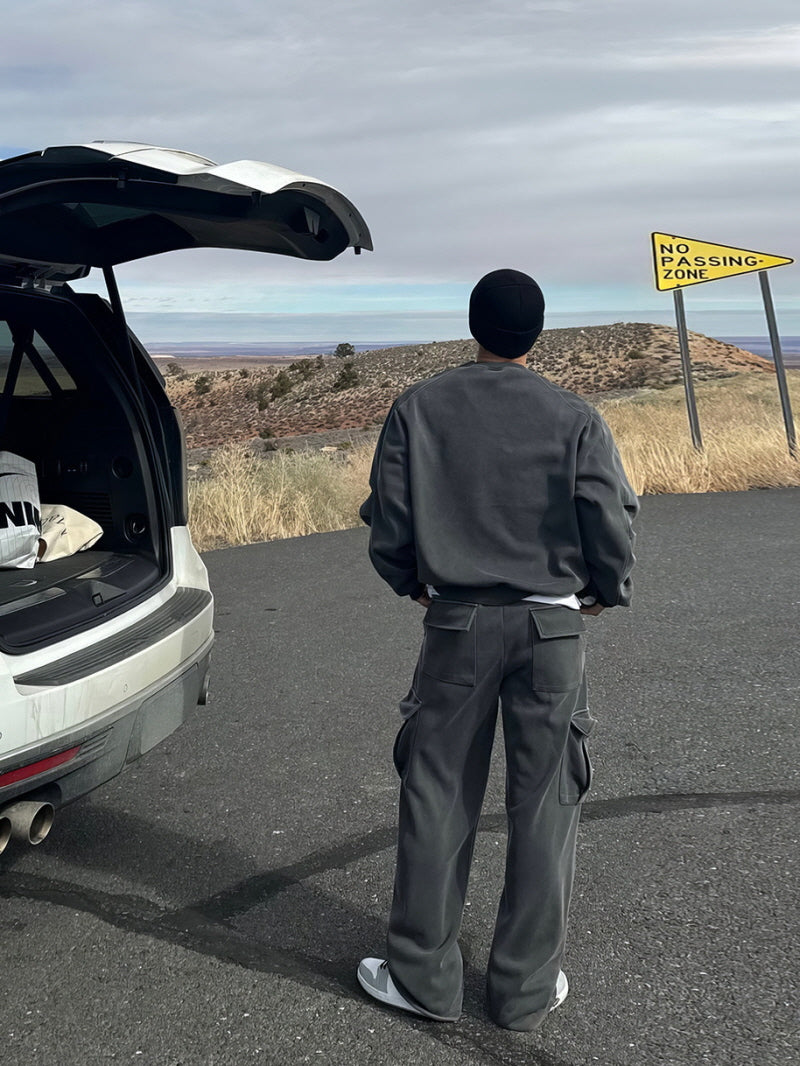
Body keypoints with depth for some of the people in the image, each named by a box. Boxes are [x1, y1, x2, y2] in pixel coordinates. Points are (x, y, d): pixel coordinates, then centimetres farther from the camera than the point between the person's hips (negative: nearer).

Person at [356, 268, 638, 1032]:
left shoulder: (418, 408, -3)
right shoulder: (575, 419, -6)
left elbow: (387, 526, -3)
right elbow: (612, 531, -8)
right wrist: (605, 592, 11)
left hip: (457, 623, 1)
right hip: (553, 626, 0)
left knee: (437, 797, 11)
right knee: (543, 806, 9)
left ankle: (422, 975, 21)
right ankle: (527, 987, 20)